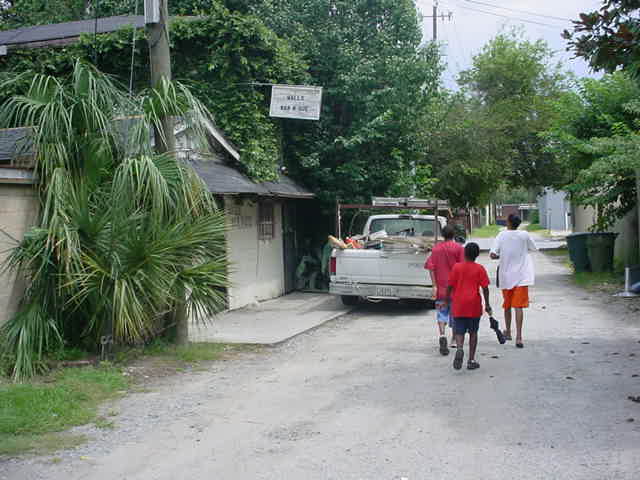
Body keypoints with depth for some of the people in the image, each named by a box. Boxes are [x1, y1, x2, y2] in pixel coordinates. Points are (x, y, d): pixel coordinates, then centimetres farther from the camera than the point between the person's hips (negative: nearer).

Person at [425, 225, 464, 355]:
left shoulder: (436, 248, 4)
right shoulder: (458, 248, -3)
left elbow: (431, 268, -3)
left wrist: (434, 286, -2)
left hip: (441, 286, 1)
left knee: (441, 312, 2)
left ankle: (442, 335, -22)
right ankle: (454, 339, 23)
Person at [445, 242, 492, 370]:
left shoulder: (457, 267, -1)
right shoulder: (480, 269, -2)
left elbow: (450, 286, -1)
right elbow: (485, 288, -3)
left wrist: (447, 299, 12)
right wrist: (487, 304, 6)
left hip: (458, 306, 0)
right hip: (474, 306, 0)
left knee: (459, 332, 5)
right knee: (473, 332, 11)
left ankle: (460, 348, -25)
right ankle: (471, 360, 12)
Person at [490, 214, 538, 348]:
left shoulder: (501, 235, -5)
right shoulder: (524, 235, -3)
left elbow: (492, 254, -12)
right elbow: (533, 248, 13)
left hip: (506, 277, 1)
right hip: (521, 277, -1)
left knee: (507, 305, 18)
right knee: (519, 307, -5)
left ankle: (508, 331, 34)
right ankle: (518, 337, -14)